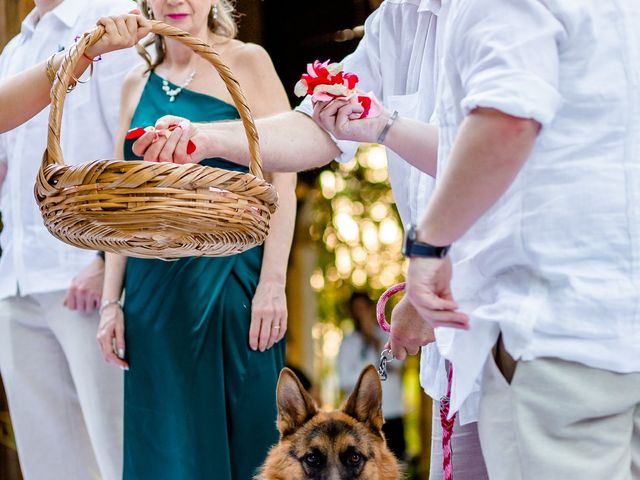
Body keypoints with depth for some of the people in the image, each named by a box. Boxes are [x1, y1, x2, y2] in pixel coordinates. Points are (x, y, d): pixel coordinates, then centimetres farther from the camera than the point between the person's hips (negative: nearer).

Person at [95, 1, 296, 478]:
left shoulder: (247, 63, 0)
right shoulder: (138, 83, 13)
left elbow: (282, 178, -7)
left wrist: (273, 283, -14)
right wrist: (111, 300, 8)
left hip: (231, 279, -4)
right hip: (153, 290, 4)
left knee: (242, 439, 1)